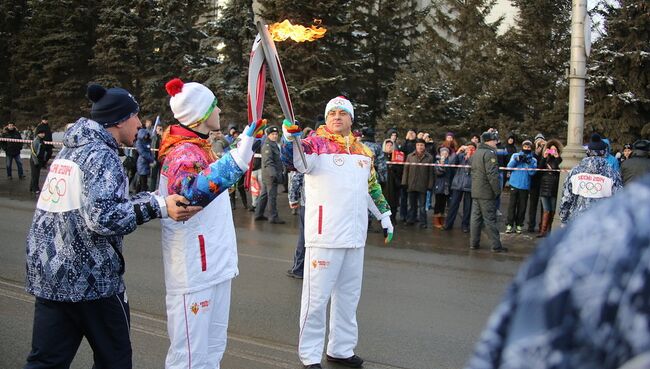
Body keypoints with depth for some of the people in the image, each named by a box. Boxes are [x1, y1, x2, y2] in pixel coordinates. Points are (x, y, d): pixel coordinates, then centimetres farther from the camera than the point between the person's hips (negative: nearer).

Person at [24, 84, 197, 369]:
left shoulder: (69, 150, 14)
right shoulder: (101, 156, -13)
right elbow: (102, 216, -26)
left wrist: (150, 198, 11)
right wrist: (158, 207, -30)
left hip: (47, 273, 8)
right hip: (89, 277, -8)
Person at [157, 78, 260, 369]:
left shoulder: (200, 149, 13)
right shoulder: (183, 153, -19)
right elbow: (193, 192, -43)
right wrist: (238, 158, -55)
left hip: (213, 267, 10)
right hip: (193, 272, -10)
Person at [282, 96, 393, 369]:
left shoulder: (363, 151, 13)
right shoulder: (316, 143, -5)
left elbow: (372, 188, 24)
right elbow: (298, 161, -26)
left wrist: (385, 217, 25)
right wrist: (290, 139, -44)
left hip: (355, 235, 6)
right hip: (325, 234, -6)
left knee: (349, 294, 16)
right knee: (317, 295, 0)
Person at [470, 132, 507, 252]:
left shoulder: (476, 153, 15)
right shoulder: (489, 153, -13)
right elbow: (492, 174, -20)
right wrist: (497, 190, -14)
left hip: (475, 191, 8)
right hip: (486, 192, -8)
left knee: (475, 217, 10)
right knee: (490, 219, -5)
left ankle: (474, 243, 13)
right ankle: (496, 245, -1)